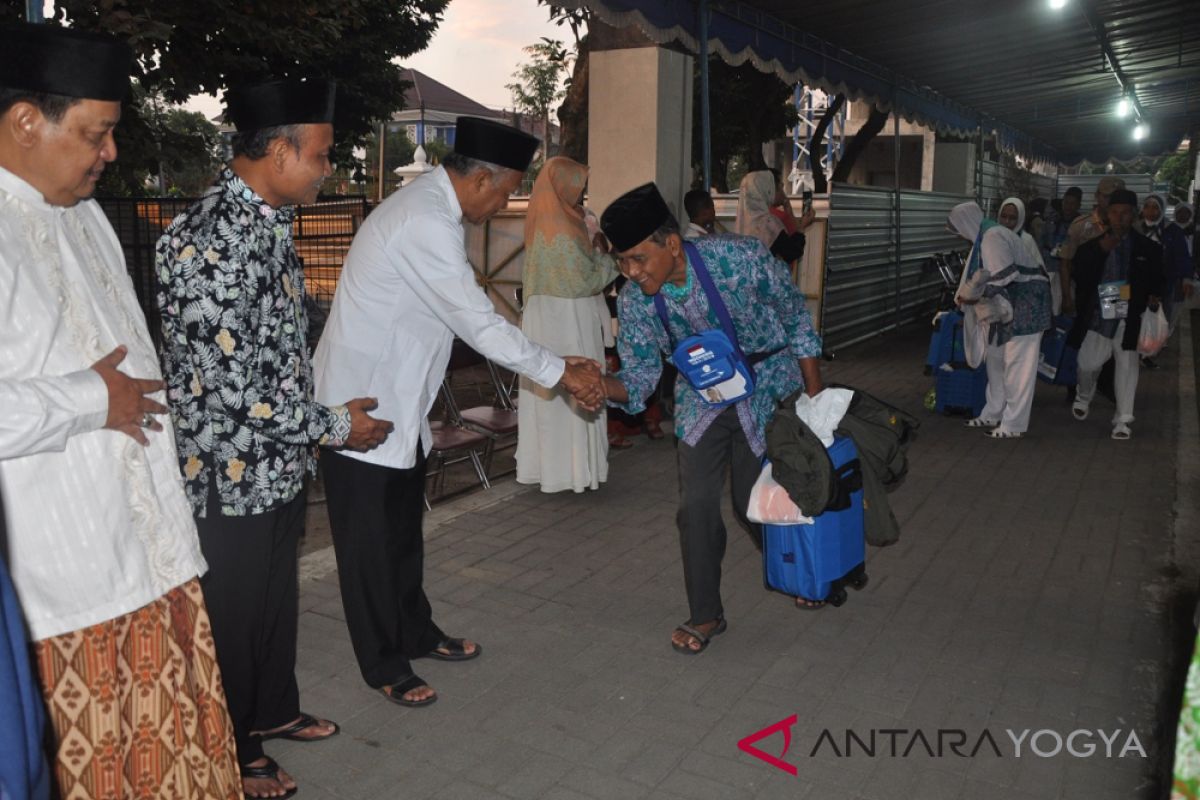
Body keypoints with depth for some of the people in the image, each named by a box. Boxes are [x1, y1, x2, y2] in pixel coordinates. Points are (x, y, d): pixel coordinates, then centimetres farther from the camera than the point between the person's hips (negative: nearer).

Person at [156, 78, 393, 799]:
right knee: (233, 617, 12)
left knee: (278, 597, 25)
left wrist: (314, 426, 17)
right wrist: (335, 426, -16)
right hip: (232, 475, -9)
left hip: (281, 464, 9)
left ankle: (274, 709, 48)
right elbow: (232, 390, -27)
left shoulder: (271, 222, 5)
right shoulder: (213, 242, -26)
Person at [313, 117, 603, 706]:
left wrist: (554, 364, 7)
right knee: (370, 542, 6)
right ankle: (385, 667, 23)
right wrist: (560, 373, -12)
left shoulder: (429, 208, 8)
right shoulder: (426, 225, -25)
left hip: (399, 403, 10)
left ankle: (415, 633, 39)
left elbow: (471, 316, 10)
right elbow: (479, 322, -23)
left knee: (403, 530, 21)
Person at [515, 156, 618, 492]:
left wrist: (592, 250, 15)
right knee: (572, 392, -1)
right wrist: (605, 255, -1)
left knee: (548, 392, 13)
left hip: (545, 317, 9)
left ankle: (545, 463, 21)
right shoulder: (562, 231, -19)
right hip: (566, 321, -9)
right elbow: (587, 280, -15)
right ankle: (571, 468, 7)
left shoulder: (543, 224, 10)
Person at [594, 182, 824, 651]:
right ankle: (706, 615, 16)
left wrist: (816, 401, -8)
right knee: (697, 503, -5)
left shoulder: (739, 259, -29)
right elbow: (640, 377, -10)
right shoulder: (634, 301, -19)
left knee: (754, 499, 2)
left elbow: (797, 321, -13)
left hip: (768, 387, -3)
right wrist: (601, 384, -34)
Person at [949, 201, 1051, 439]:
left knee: (1017, 363, -6)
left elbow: (1004, 276, -26)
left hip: (1024, 301, -10)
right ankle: (994, 414, 27)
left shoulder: (992, 237, -18)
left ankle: (1014, 425, -2)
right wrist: (968, 296, 7)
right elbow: (989, 275, 16)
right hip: (1009, 303, 10)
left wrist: (974, 296, -20)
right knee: (996, 359, 16)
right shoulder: (986, 236, 13)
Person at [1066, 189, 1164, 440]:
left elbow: (1156, 281, 14)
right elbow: (1080, 278, -8)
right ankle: (1083, 397, 32)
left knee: (1127, 366, 2)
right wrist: (1100, 250, -17)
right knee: (1088, 363, -2)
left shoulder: (1148, 248, 5)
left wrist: (1153, 297, -6)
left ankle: (1122, 420, 12)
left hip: (1130, 317, 0)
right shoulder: (1093, 244, 2)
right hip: (1098, 314, 0)